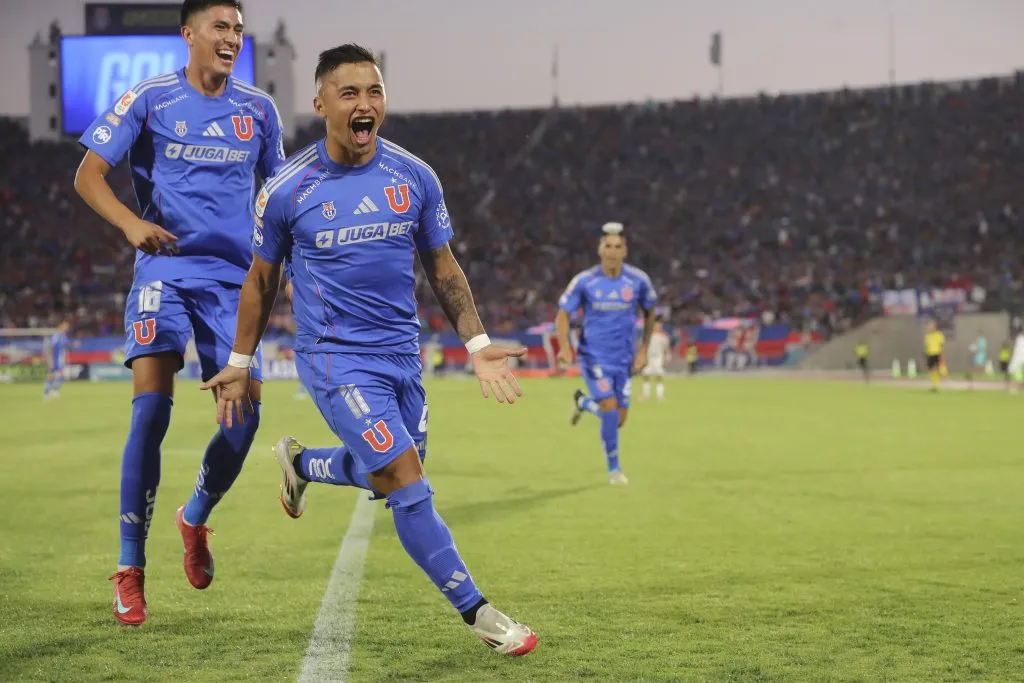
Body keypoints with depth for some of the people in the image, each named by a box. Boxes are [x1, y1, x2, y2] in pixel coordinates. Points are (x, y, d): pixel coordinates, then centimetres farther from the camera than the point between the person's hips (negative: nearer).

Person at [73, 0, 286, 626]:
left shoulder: (258, 109, 8)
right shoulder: (149, 99, -1)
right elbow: (88, 176, -2)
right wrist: (131, 222, -19)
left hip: (234, 276, 3)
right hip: (165, 270, -3)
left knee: (244, 414, -4)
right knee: (152, 410, -14)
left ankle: (196, 518, 27)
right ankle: (130, 568, -5)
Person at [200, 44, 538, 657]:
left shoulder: (415, 177, 0)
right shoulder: (287, 190, -8)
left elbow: (443, 269, 10)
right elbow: (261, 280, 5)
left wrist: (478, 343, 2)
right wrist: (240, 364, 8)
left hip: (403, 353, 5)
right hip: (337, 358, -5)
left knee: (387, 478, 17)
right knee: (410, 486, -13)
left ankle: (300, 463, 47)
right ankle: (477, 612, -1)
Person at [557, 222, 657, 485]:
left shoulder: (638, 280, -6)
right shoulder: (584, 281, -11)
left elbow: (649, 313, 11)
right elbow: (563, 314, -3)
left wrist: (644, 350, 5)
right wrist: (564, 348, -19)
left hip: (623, 359, 3)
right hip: (594, 355, -3)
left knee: (619, 420, 5)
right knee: (610, 409, -18)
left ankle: (582, 402, 39)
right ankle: (614, 468, 3)